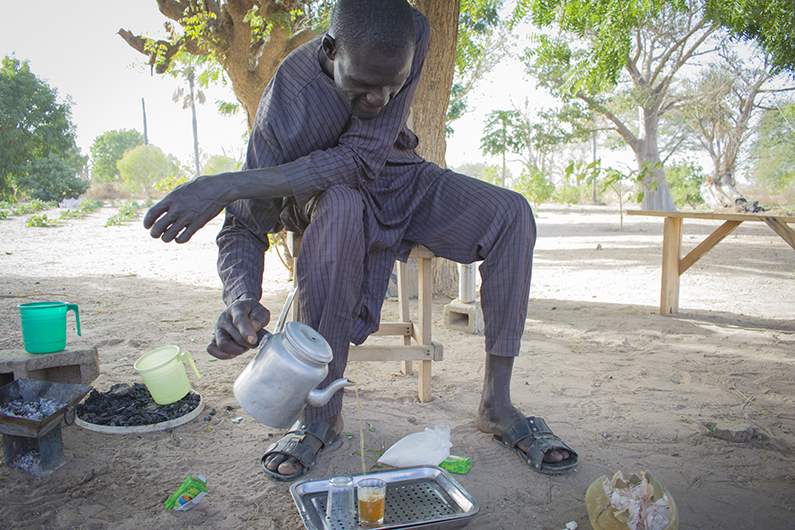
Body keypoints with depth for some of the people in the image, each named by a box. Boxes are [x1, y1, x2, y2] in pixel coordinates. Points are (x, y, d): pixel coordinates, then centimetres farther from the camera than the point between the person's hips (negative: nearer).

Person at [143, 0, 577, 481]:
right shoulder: (287, 104, -31)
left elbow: (363, 158, -34)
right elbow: (244, 228, -27)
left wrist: (230, 185, -39)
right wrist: (242, 301, -49)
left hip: (402, 180, 3)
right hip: (327, 195, -3)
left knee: (512, 212, -21)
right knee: (339, 205, -40)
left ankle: (497, 403, -17)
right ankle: (323, 412, -28)